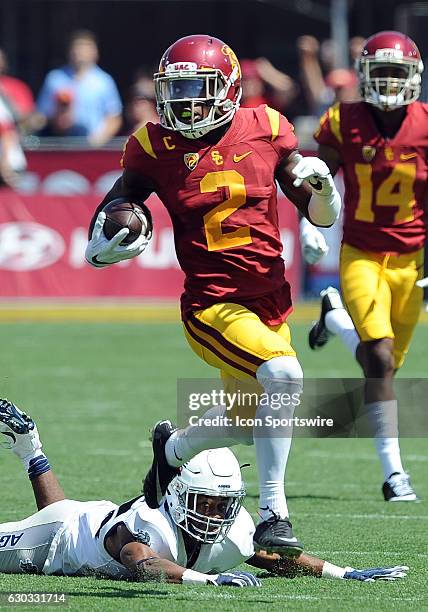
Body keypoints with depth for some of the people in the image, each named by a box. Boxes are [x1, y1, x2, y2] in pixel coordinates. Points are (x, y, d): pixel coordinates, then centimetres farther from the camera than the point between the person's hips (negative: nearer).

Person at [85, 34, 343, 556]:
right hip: (211, 303, -5)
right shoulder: (155, 146, -3)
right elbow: (108, 214, 8)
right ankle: (272, 516, -21)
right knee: (283, 376, -30)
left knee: (247, 423, 19)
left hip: (271, 298, 5)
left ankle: (173, 448, 50)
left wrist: (320, 185, -12)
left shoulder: (266, 129, 2)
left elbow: (323, 217, 9)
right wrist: (108, 247, -14)